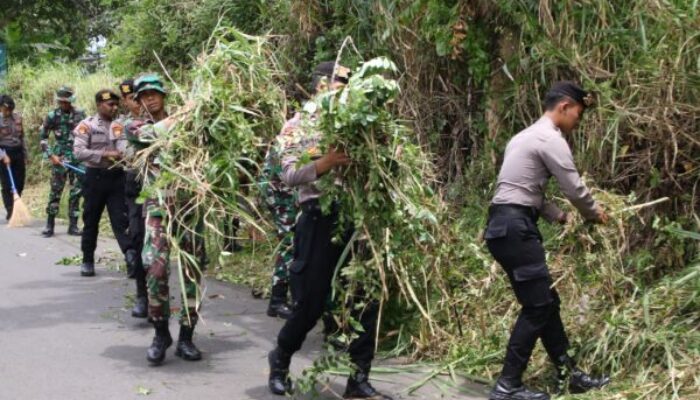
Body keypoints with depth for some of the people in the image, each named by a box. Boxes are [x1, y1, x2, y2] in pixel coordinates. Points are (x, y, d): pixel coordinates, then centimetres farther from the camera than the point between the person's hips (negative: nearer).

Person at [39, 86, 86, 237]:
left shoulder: (80, 114, 3)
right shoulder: (53, 116, -3)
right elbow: (42, 137, 1)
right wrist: (51, 155, -7)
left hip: (78, 158, 2)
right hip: (60, 158, -2)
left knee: (76, 192, 4)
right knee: (55, 191, 0)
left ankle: (73, 225, 11)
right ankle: (49, 225, 8)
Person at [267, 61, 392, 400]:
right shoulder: (301, 126, 3)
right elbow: (289, 175, -9)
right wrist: (322, 164, -24)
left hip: (356, 219, 4)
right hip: (320, 221, -4)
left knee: (369, 300, 1)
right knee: (311, 304, 1)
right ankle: (280, 362, 27)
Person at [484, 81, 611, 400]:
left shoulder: (528, 136, 23)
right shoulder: (551, 140, -9)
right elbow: (575, 189, -7)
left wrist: (558, 216, 17)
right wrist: (596, 214, 11)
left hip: (507, 225, 10)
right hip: (514, 228, -10)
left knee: (547, 302, 13)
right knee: (537, 306, -6)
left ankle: (569, 374, 20)